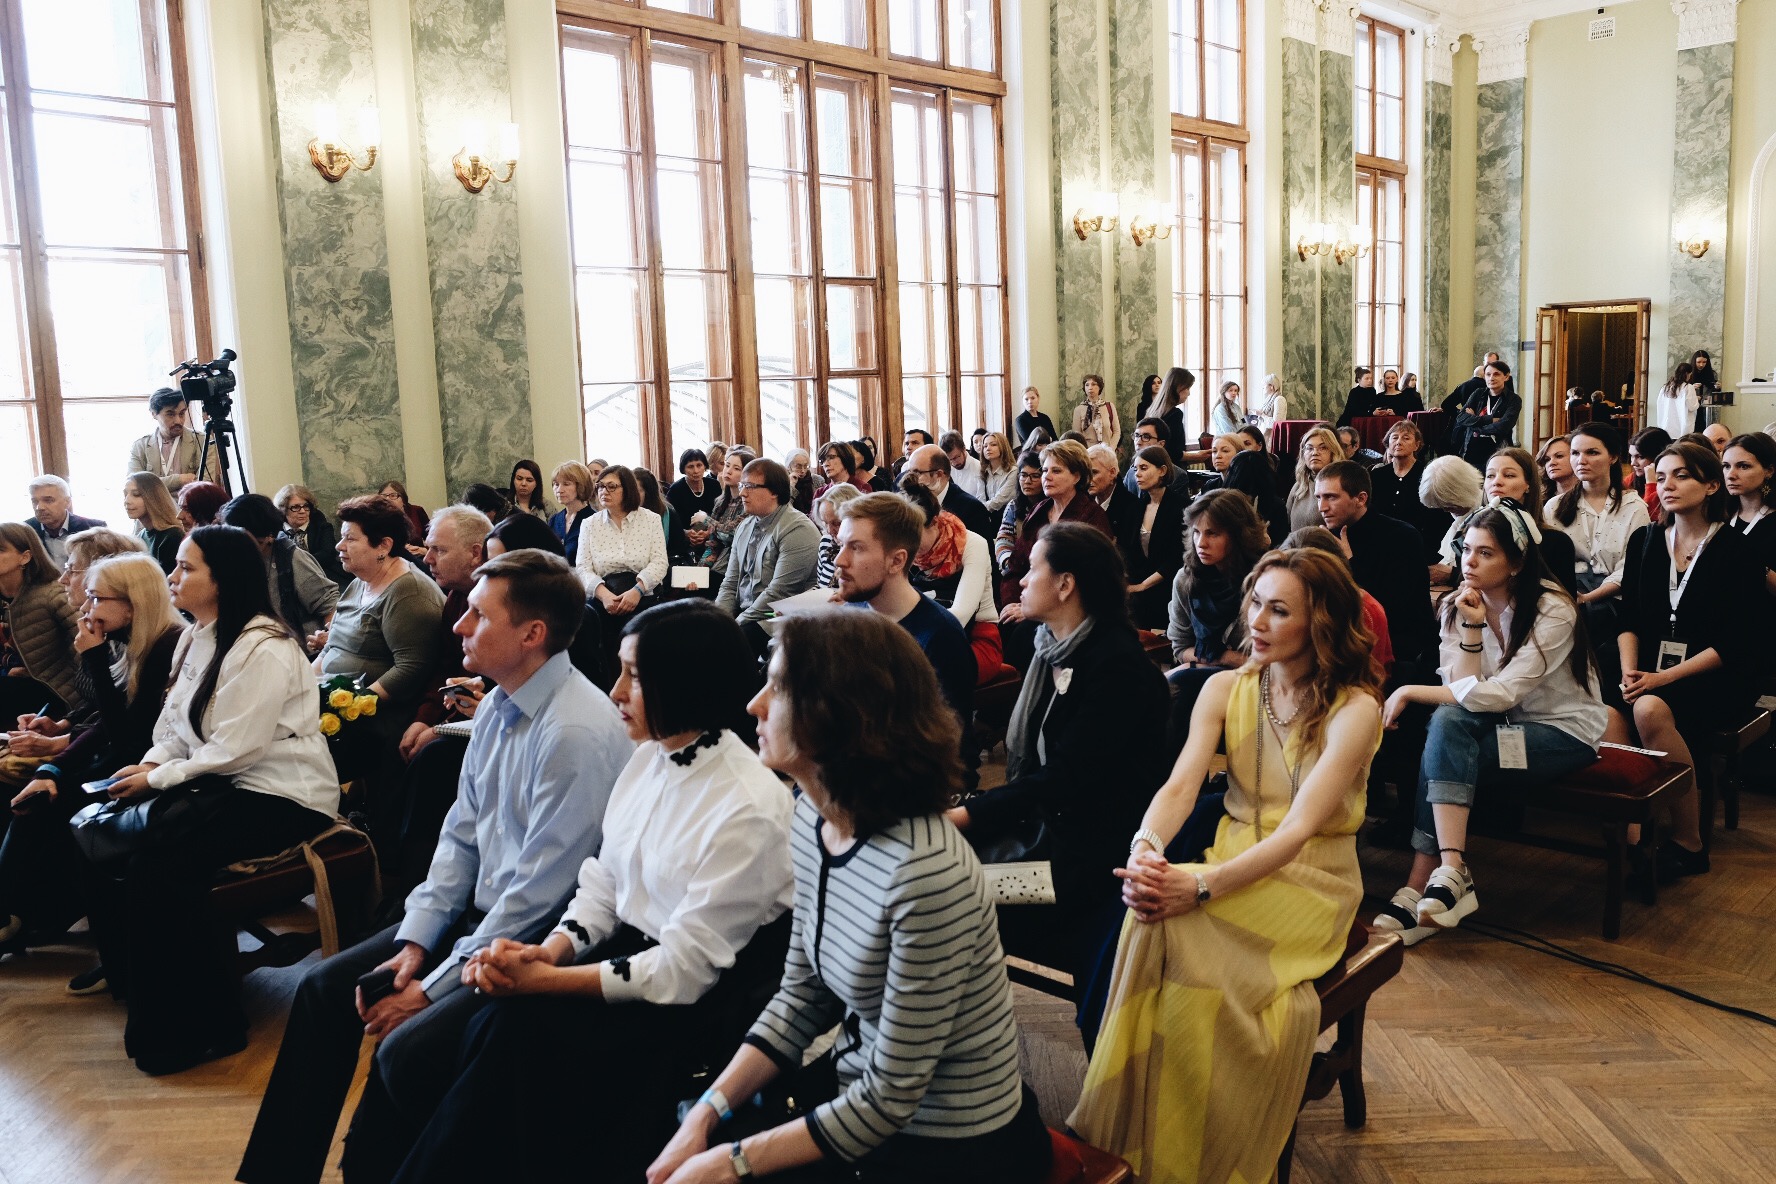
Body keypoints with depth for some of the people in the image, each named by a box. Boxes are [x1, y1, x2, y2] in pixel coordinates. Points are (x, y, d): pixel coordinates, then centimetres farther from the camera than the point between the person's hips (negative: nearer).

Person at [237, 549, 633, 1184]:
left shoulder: (579, 732, -26)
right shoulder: (497, 707, 3)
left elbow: (538, 895, -23)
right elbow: (459, 837, 9)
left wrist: (432, 987, -15)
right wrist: (414, 943, -1)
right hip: (478, 912, 9)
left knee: (405, 1049, -22)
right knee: (324, 987, 9)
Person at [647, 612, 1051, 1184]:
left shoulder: (926, 873, -30)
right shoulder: (812, 818, -4)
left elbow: (891, 1097, -21)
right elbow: (801, 998, 6)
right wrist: (708, 1110, -3)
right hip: (857, 1100, 6)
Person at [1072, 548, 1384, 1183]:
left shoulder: (1355, 708, -11)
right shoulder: (1226, 689, 4)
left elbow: (1300, 827, -23)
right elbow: (1181, 784, -10)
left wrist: (1202, 885, -37)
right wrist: (1146, 847, -33)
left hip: (1312, 883, -4)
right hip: (1234, 863, 4)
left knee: (1178, 923, -32)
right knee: (1156, 908, -30)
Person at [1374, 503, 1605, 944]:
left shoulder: (1553, 610, -19)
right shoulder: (1458, 606, -2)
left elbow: (1499, 694, -26)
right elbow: (1463, 694, -11)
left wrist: (1409, 692, -23)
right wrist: (1471, 627, -21)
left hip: (1565, 733, -5)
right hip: (1507, 726, 5)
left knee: (1445, 747, -28)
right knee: (1447, 721, -28)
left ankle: (1421, 887, -25)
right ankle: (1449, 872, -32)